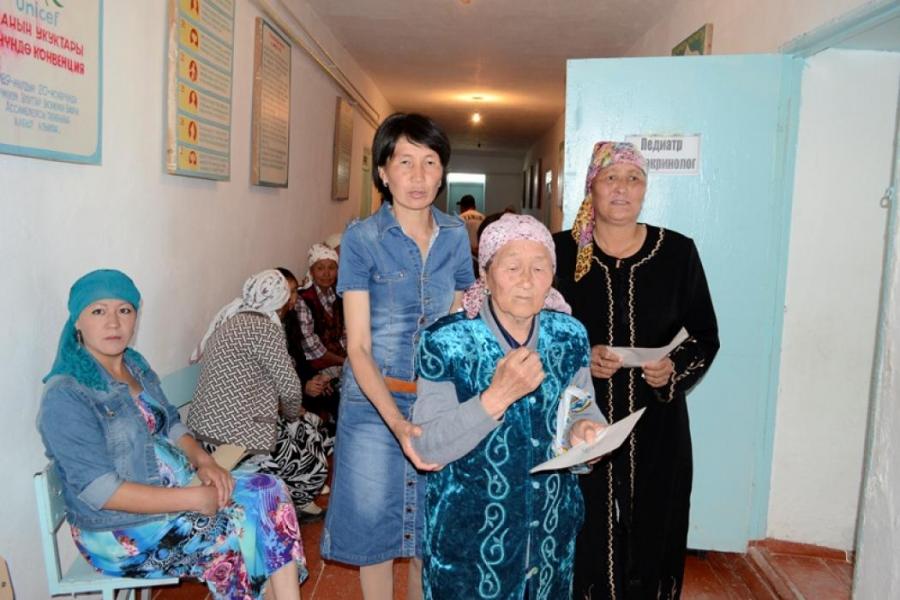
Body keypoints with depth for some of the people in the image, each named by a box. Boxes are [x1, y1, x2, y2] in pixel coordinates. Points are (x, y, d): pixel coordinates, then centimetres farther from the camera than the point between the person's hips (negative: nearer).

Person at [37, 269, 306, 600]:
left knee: (269, 491, -10)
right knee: (237, 535, -20)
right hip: (120, 530, -7)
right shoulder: (65, 395, -19)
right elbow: (101, 491, -23)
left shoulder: (135, 364, 6)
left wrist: (203, 461, -8)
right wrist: (193, 499, -23)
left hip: (177, 484, 8)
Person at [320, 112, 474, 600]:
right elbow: (358, 346, -14)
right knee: (376, 524, 10)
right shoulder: (361, 238, -10)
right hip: (375, 401, -3)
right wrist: (397, 422, -26)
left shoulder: (455, 235, 1)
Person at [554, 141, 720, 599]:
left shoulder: (678, 252, 1)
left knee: (649, 534, 8)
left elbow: (706, 337, 8)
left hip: (656, 425, 1)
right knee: (584, 536, 3)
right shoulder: (562, 252, -1)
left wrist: (675, 370, -11)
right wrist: (580, 358, -14)